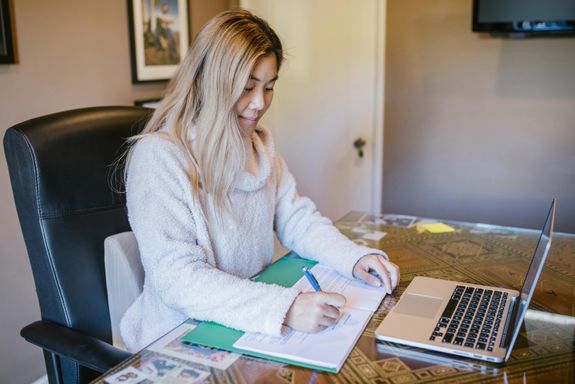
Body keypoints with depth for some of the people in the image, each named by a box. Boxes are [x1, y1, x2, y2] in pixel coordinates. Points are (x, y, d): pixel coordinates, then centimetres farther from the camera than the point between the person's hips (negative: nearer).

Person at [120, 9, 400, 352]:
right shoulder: (158, 156, -19)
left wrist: (356, 257, -10)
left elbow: (297, 218, 7)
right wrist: (283, 308, -35)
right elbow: (176, 278, -25)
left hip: (255, 325, 6)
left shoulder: (259, 145, 6)